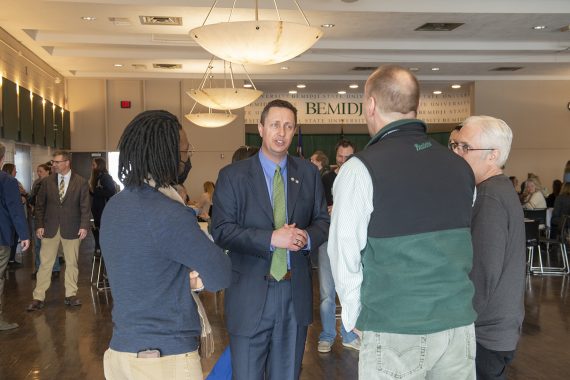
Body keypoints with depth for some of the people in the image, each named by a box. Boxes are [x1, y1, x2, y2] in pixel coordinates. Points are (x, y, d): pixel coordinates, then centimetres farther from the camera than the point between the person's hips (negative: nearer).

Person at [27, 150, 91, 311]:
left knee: (72, 263, 7)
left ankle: (71, 295, 18)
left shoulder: (81, 182, -2)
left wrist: (84, 226, -10)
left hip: (72, 229, -1)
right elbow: (39, 205, 7)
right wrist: (39, 225, -1)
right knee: (45, 263, 2)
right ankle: (38, 298, 7)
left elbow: (85, 207, -2)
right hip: (50, 229, 1)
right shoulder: (47, 182, 3)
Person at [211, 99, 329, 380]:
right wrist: (272, 238, -21)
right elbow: (221, 232, -11)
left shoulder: (308, 173, 6)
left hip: (296, 293, 3)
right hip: (250, 294, -3)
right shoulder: (232, 176, -4)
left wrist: (307, 237, -14)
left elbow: (323, 221, 9)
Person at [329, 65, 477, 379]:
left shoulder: (362, 168, -11)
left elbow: (345, 256, -9)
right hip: (459, 324, 5)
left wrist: (356, 318, 4)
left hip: (395, 331, -5)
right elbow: (463, 247, 8)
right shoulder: (459, 166, 5)